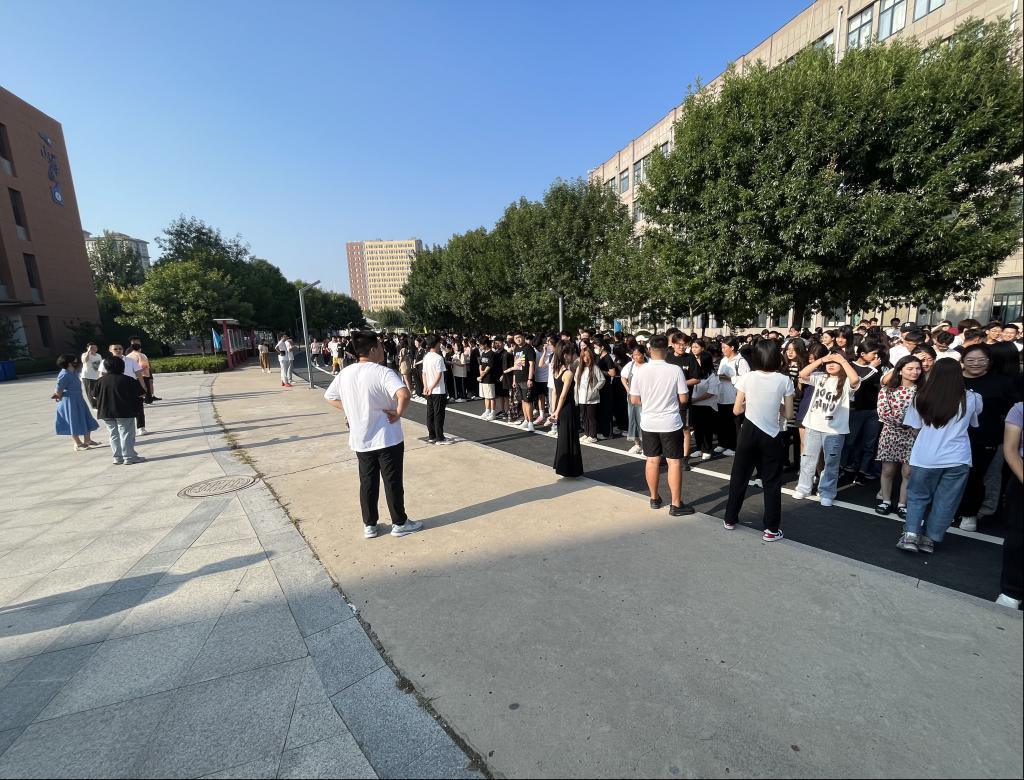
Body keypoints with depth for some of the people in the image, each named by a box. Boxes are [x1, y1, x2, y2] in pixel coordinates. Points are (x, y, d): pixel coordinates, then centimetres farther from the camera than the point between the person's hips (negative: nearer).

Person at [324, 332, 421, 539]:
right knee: (393, 482, 8)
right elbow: (404, 394, -35)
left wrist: (353, 410, 10)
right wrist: (398, 413, -19)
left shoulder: (345, 373, 2)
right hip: (387, 438, -6)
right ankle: (399, 523, 21)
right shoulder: (383, 372, -19)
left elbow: (330, 397, 14)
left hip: (360, 439, 6)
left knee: (367, 482, 16)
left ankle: (369, 525, 27)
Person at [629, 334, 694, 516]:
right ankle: (676, 505, 11)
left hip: (648, 423, 3)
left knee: (652, 460, 13)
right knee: (674, 462, 6)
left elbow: (634, 400, -2)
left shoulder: (640, 371, -7)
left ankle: (654, 499, 27)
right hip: (670, 423, -2)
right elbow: (683, 398, -7)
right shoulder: (675, 370, -12)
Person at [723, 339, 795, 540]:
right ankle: (771, 529, 17)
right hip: (771, 436, 0)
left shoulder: (746, 377, -7)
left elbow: (737, 410, -4)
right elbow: (788, 414, -2)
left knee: (739, 477, 14)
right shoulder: (784, 380, -7)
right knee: (772, 483, 12)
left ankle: (730, 519, 26)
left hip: (749, 433, 1)